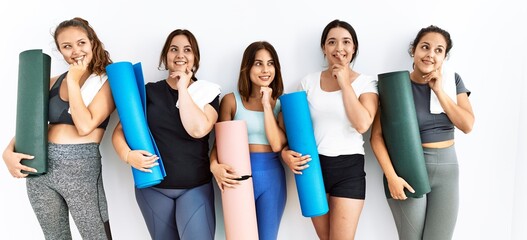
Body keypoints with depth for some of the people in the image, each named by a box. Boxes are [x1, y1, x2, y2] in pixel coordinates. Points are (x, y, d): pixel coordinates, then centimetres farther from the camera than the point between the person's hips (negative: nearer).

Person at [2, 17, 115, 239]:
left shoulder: (107, 81, -5)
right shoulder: (54, 82, 11)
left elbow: (85, 126, -16)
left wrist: (73, 81, -11)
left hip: (81, 168, -5)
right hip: (40, 166, 5)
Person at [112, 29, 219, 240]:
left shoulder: (207, 92, -1)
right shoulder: (149, 92, 3)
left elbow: (198, 130, -19)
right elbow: (120, 130, 3)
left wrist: (183, 88, -12)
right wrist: (128, 155, -17)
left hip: (196, 188, -1)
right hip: (153, 187, 2)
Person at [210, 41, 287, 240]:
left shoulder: (281, 102, 3)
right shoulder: (231, 100, -1)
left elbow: (277, 144, -9)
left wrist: (267, 104, -11)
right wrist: (214, 165, -21)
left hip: (272, 177, 2)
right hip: (239, 176, -1)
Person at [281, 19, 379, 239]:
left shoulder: (366, 82, -1)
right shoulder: (308, 82, 4)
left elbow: (362, 124, -18)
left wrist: (345, 83, -13)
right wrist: (286, 152, -10)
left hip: (349, 168, -2)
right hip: (313, 166, 3)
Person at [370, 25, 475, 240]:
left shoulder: (452, 80, 4)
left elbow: (467, 125, -5)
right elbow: (377, 135, -10)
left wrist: (439, 91, -11)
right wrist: (391, 176, -18)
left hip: (446, 169, 3)